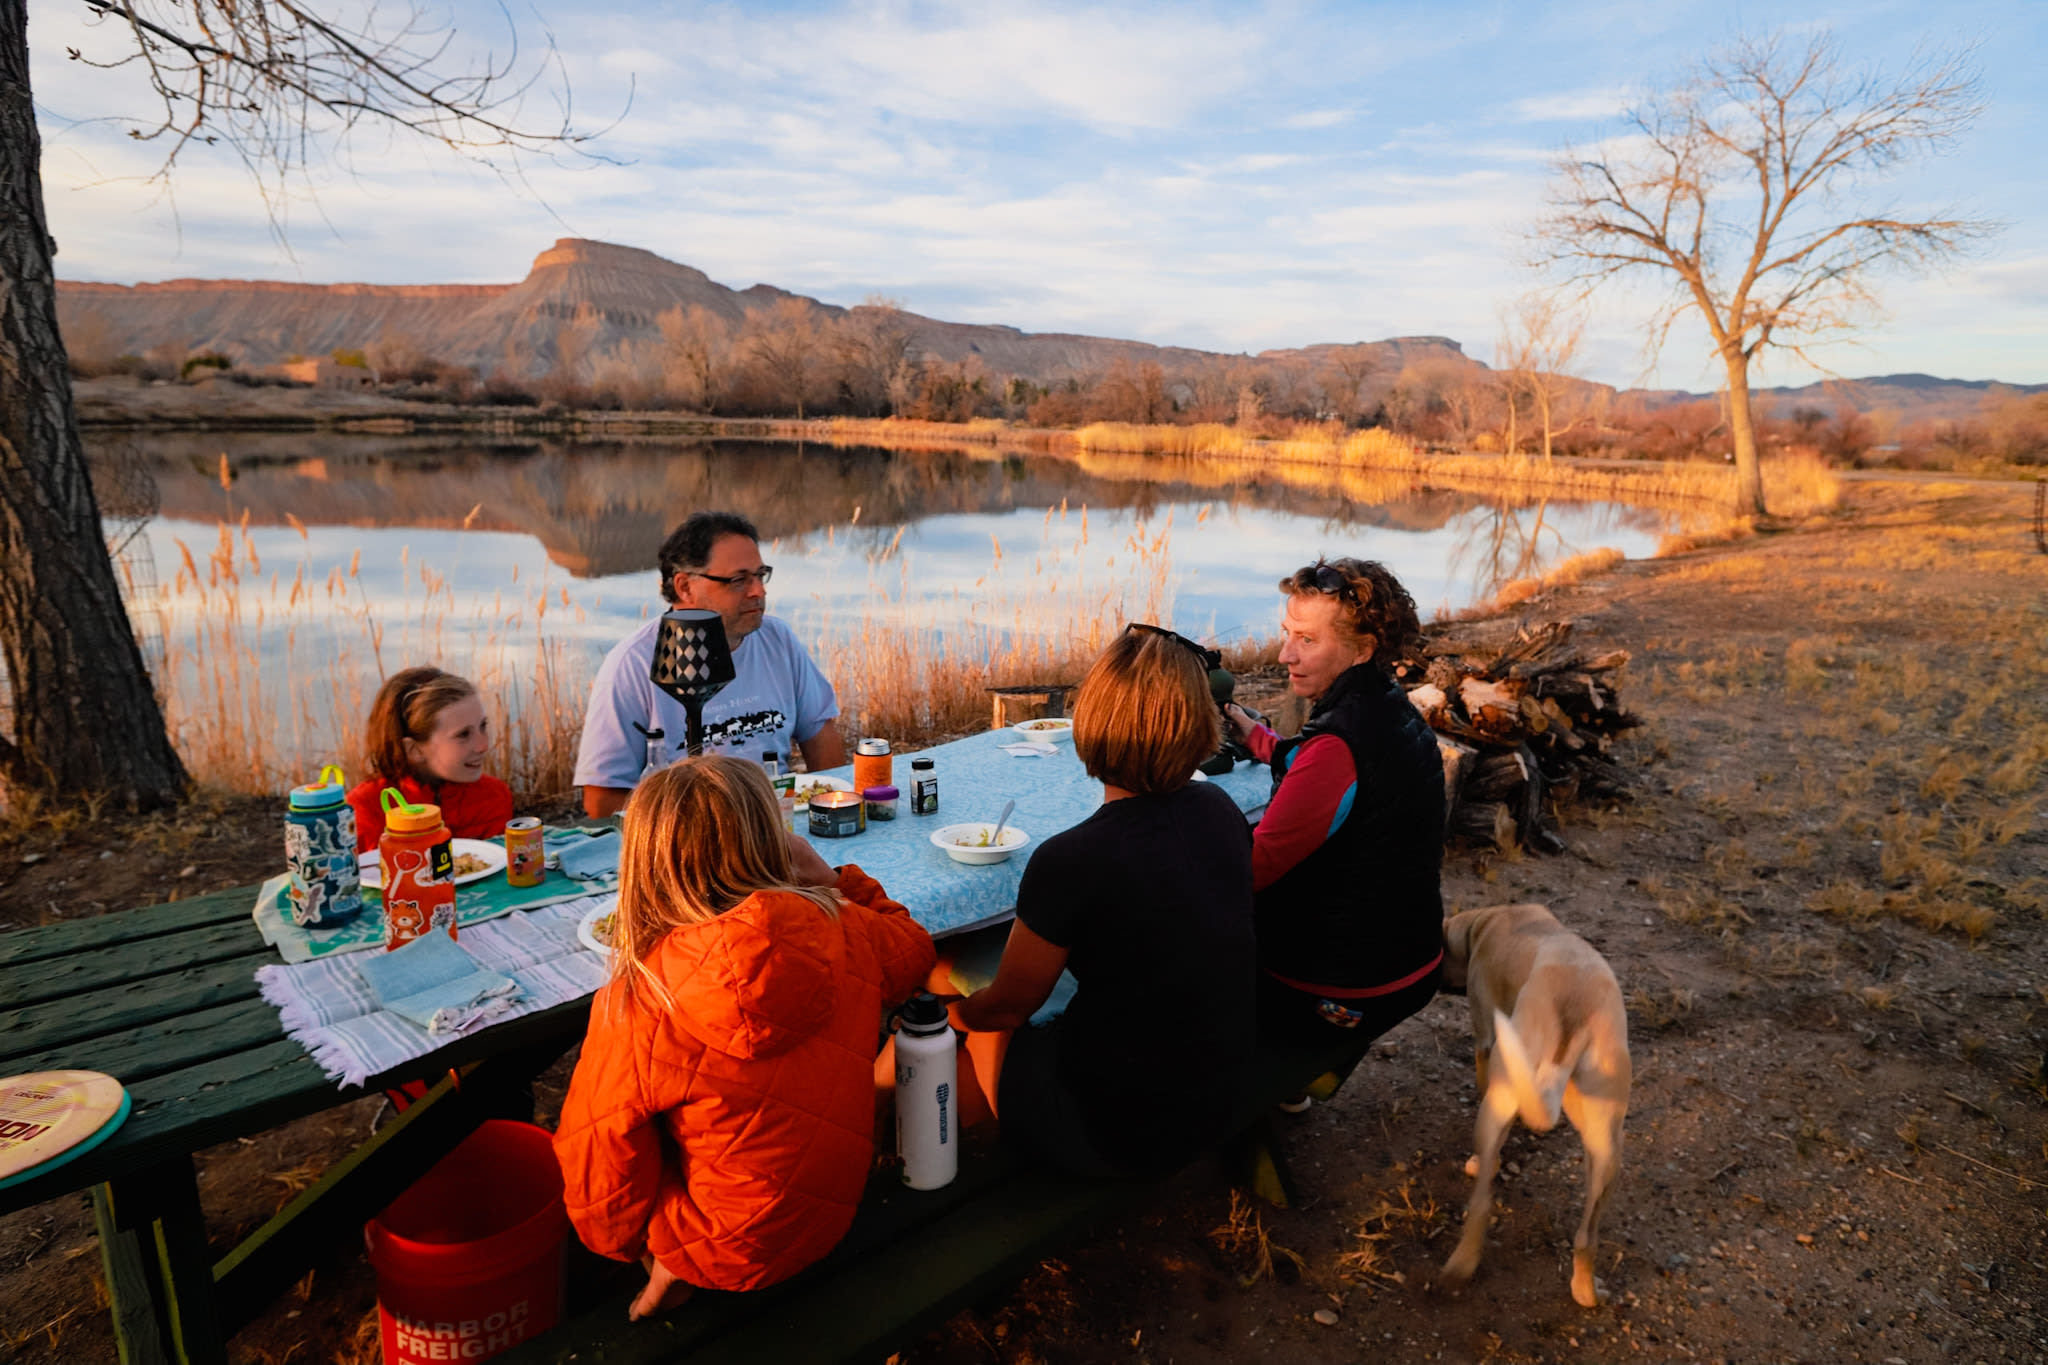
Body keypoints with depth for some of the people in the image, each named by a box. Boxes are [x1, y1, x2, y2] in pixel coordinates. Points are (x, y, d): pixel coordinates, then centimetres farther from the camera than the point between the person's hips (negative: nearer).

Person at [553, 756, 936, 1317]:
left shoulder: (635, 1005, -26)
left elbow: (600, 1191, -15)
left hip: (730, 1256, -4)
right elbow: (914, 949, 7)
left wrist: (628, 1245, 6)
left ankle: (671, 1270, 14)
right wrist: (831, 880, 3)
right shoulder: (844, 934, -18)